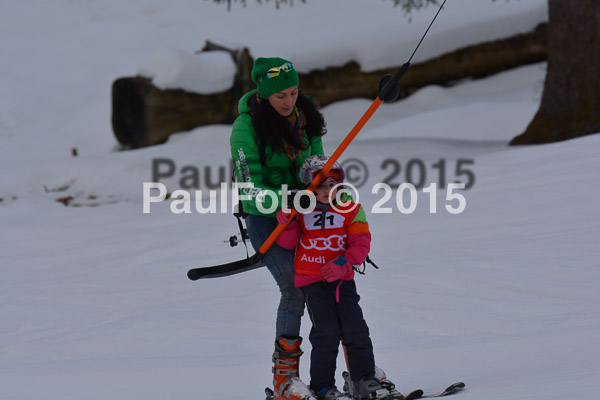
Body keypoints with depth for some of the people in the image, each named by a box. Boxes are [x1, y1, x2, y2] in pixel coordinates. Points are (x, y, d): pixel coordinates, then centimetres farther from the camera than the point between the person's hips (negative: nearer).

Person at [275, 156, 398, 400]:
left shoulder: (350, 209, 2)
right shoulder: (301, 210, 3)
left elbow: (361, 243, -3)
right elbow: (288, 243, 2)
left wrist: (343, 262, -19)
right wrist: (287, 219, -16)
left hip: (342, 278, 2)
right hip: (311, 279, -2)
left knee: (354, 327, -2)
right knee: (326, 330, -10)